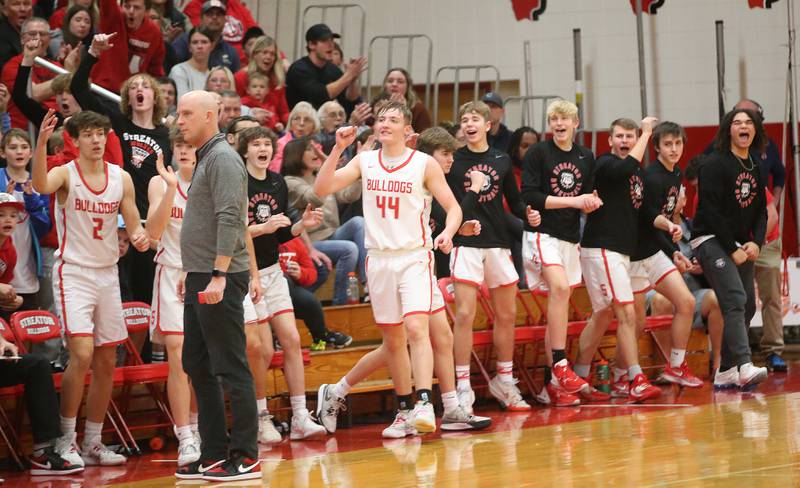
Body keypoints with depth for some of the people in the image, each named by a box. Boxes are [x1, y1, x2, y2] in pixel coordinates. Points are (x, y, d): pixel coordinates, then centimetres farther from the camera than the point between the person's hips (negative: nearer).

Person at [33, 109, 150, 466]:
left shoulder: (121, 178, 5)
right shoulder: (66, 174, -9)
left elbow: (134, 225, 10)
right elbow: (41, 186, -32)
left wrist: (140, 237, -14)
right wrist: (41, 142, -47)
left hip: (107, 273, 6)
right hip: (73, 273, -6)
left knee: (106, 363, 6)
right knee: (82, 354, -19)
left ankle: (92, 444, 16)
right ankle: (66, 439, -9)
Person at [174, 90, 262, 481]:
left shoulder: (223, 158, -11)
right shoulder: (205, 159, 19)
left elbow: (229, 220, -20)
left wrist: (219, 275, -25)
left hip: (220, 282, -10)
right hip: (201, 281, 10)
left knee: (231, 368, -7)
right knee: (198, 367, 11)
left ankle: (245, 457, -5)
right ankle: (214, 454, 16)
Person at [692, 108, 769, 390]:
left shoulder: (756, 168, 13)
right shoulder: (715, 165, -9)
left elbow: (761, 210, 16)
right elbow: (711, 212, -14)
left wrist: (756, 242, -3)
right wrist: (732, 250, -15)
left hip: (741, 245, 8)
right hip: (711, 240, -8)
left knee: (747, 306, 5)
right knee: (735, 300, -22)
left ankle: (725, 374, 11)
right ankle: (744, 368, -35)